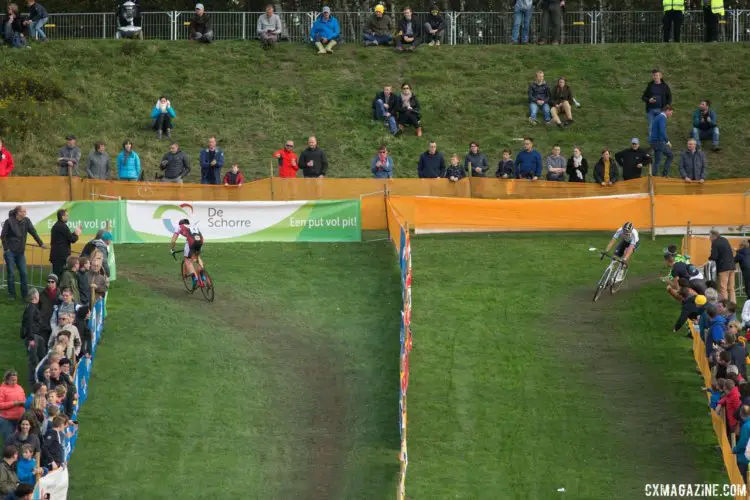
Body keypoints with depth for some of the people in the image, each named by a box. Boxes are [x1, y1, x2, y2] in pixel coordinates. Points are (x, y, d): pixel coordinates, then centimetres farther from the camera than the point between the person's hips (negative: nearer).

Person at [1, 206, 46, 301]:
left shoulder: (26, 221, 0)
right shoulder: (9, 222, -11)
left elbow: (33, 232, -1)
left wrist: (41, 243, -10)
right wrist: (5, 248, -10)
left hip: (20, 252, 4)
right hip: (10, 251, -4)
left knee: (23, 273, 1)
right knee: (11, 273, 0)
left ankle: (25, 294, 8)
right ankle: (11, 295, 9)